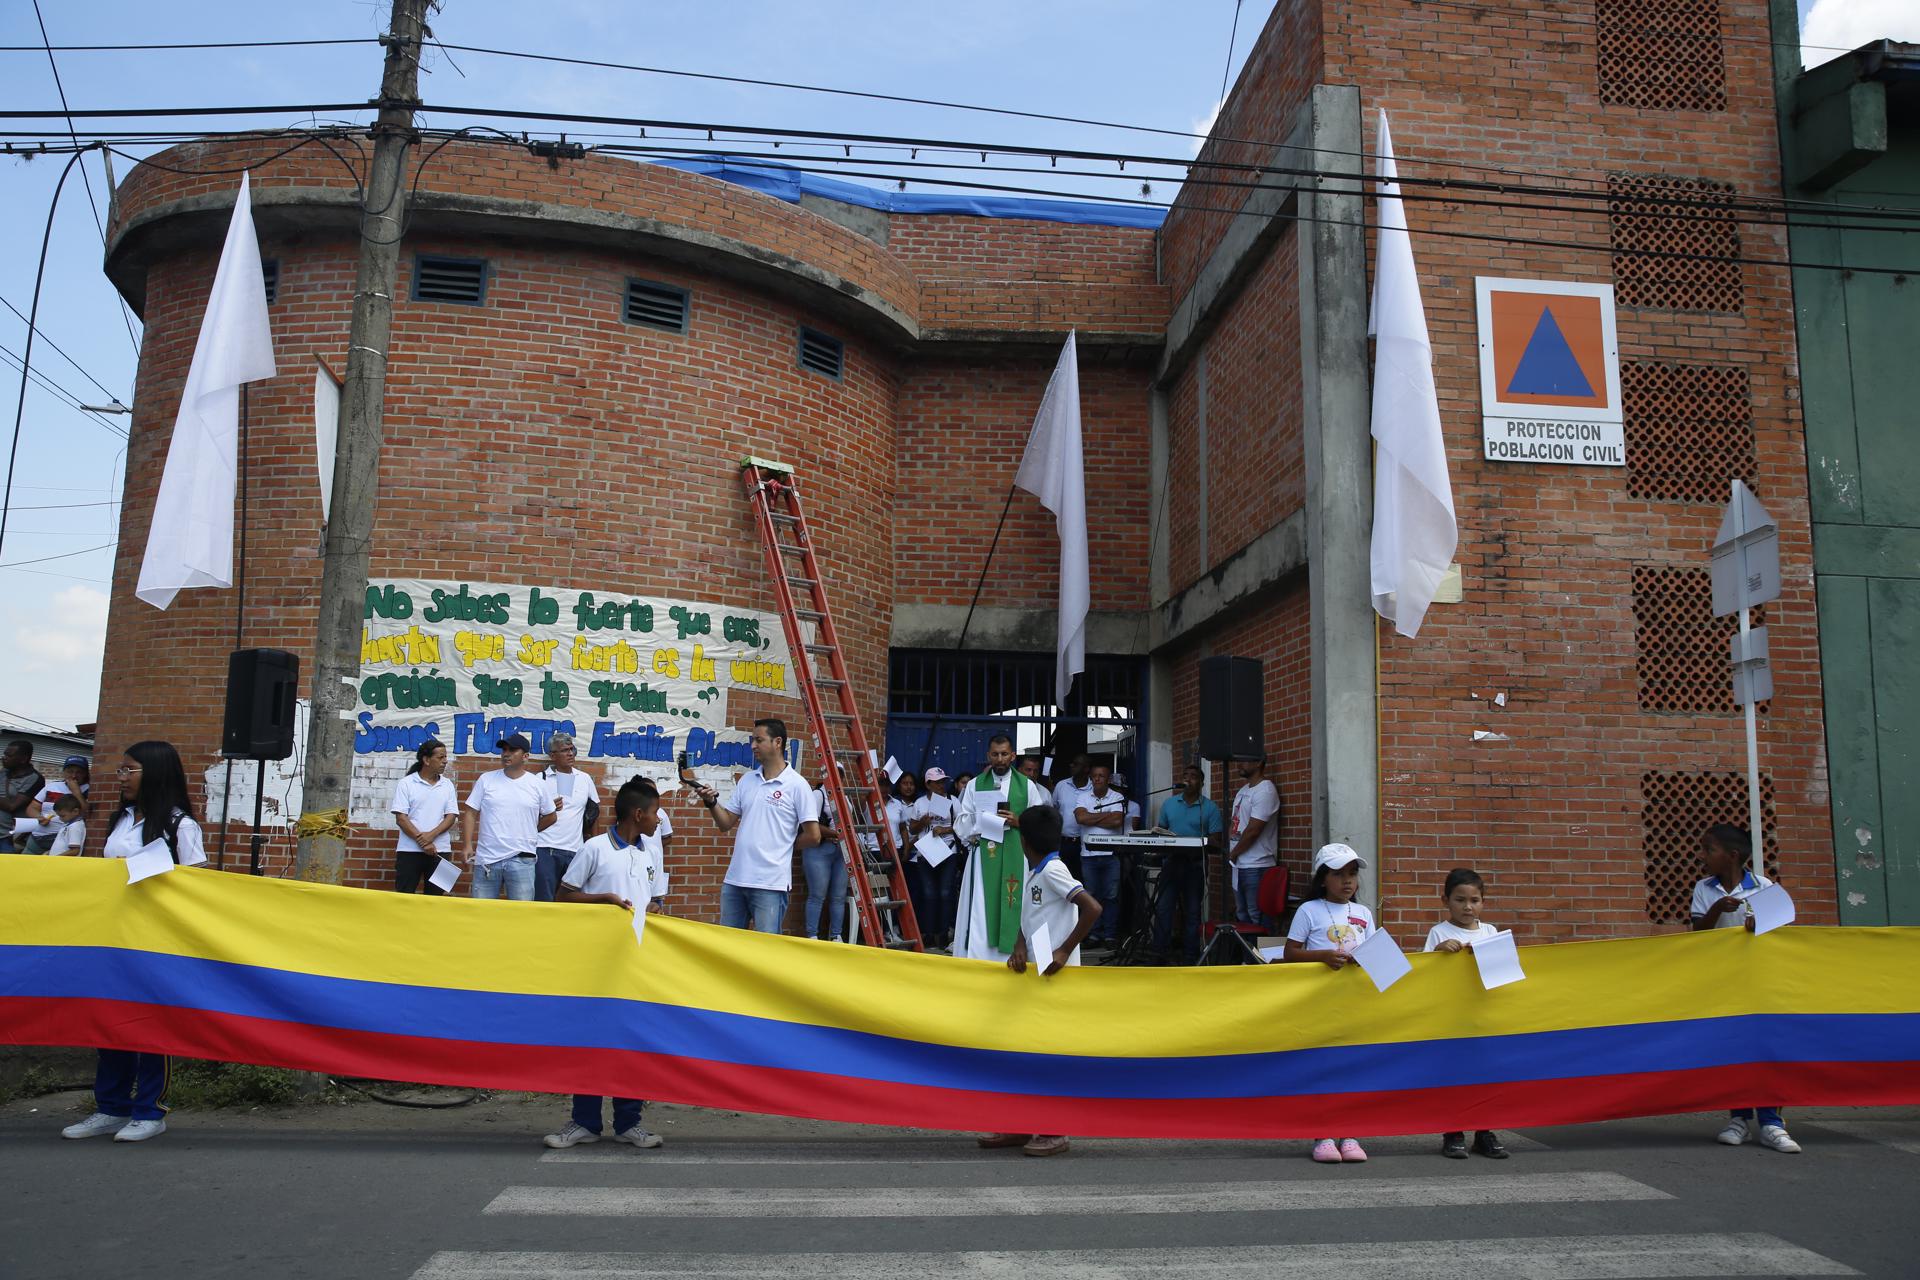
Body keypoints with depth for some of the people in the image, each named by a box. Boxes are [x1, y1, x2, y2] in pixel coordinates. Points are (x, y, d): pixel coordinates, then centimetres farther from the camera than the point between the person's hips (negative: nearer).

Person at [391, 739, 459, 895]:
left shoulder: (447, 785, 9)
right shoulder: (406, 783, -1)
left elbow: (451, 816, 3)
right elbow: (401, 818, -6)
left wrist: (431, 835, -14)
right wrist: (422, 841, -14)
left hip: (439, 850, 3)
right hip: (409, 850, -3)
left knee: (435, 897, 5)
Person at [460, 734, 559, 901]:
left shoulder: (538, 784, 2)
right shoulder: (485, 780, 3)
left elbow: (551, 816, 14)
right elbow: (471, 813, 4)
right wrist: (467, 845, -5)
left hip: (521, 860, -1)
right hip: (486, 858, 1)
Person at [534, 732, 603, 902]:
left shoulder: (585, 779, 13)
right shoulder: (541, 779, 3)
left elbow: (594, 808, 24)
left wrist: (589, 836, 19)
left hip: (575, 850, 3)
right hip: (546, 850, -3)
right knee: (544, 900, -6)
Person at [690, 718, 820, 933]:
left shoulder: (797, 785, -6)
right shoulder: (746, 781, 12)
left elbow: (813, 836, -7)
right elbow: (726, 823, 13)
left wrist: (783, 846, 6)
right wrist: (711, 802, -4)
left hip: (770, 883, -6)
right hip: (734, 879, 6)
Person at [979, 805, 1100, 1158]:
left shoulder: (1053, 871, -14)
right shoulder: (1035, 874, 13)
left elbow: (1093, 908, -24)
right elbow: (1027, 922, 12)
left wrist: (1065, 951, -20)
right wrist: (1019, 949, -8)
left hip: (1055, 976, -9)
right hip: (1033, 973, 9)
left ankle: (1055, 1132, 8)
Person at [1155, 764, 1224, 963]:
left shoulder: (1210, 808, 1)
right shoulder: (1168, 803, 11)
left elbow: (1216, 843, -1)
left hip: (1196, 863, -2)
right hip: (1172, 860, 2)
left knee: (1192, 911, 5)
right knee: (1163, 908, -6)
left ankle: (1190, 957, 13)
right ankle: (1159, 953, 0)